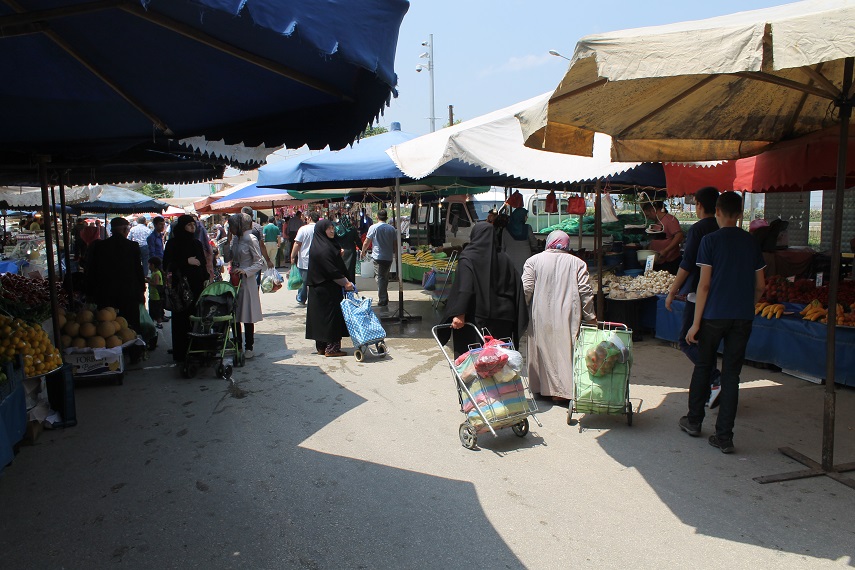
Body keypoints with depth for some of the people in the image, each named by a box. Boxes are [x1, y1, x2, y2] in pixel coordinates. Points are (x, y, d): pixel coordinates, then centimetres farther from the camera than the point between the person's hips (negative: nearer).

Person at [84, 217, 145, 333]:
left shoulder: (99, 246, 0)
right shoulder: (133, 246, -7)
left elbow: (90, 271, 5)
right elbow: (138, 270, -3)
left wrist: (91, 293, 14)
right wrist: (141, 291, 8)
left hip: (105, 296, 2)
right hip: (129, 294, -2)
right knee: (130, 329, 5)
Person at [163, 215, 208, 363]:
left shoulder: (197, 243, 14)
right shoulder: (173, 243, -1)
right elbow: (167, 265, -7)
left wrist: (206, 279, 7)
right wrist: (186, 261, -12)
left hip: (197, 286, 4)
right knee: (182, 320, -2)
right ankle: (181, 354, 4)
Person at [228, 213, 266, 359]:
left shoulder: (250, 239, -12)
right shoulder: (235, 238, 11)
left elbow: (259, 262, -13)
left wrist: (246, 271, -22)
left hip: (246, 281, -7)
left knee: (247, 316, 0)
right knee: (234, 314, 10)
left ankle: (249, 347, 11)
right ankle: (237, 345, 22)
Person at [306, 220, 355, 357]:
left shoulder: (326, 245, 11)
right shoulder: (324, 249, -18)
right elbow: (332, 271, -20)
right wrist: (345, 283, -14)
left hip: (318, 288, 10)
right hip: (327, 290, -10)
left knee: (320, 316, 12)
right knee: (331, 315, -2)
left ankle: (321, 346, 19)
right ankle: (331, 348, 4)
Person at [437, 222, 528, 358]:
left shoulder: (467, 260, -6)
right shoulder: (504, 259, 7)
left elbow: (464, 289, -20)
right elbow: (517, 287, 4)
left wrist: (459, 314, -25)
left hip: (477, 317, -4)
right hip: (502, 319, 5)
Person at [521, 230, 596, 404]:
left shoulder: (533, 261, 1)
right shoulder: (577, 263, 3)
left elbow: (526, 289, -6)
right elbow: (586, 292, 0)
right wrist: (590, 317, 7)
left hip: (541, 317, 0)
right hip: (568, 318, 0)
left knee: (543, 349, 9)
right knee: (566, 350, 4)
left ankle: (542, 388, 16)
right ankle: (564, 391, 4)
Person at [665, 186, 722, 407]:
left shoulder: (698, 229, -11)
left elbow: (687, 264, -15)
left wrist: (672, 292, -8)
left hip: (699, 293, -8)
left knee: (686, 340, -2)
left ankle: (716, 380, -16)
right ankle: (707, 392, 20)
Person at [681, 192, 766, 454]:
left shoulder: (710, 240, -7)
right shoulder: (752, 243, 6)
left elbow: (704, 284, -10)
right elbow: (760, 286, 9)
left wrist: (696, 323, -7)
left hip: (714, 315, -3)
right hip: (743, 318, 3)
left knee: (703, 367, 14)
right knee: (731, 374, 6)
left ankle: (694, 421, 28)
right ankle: (724, 437, 8)